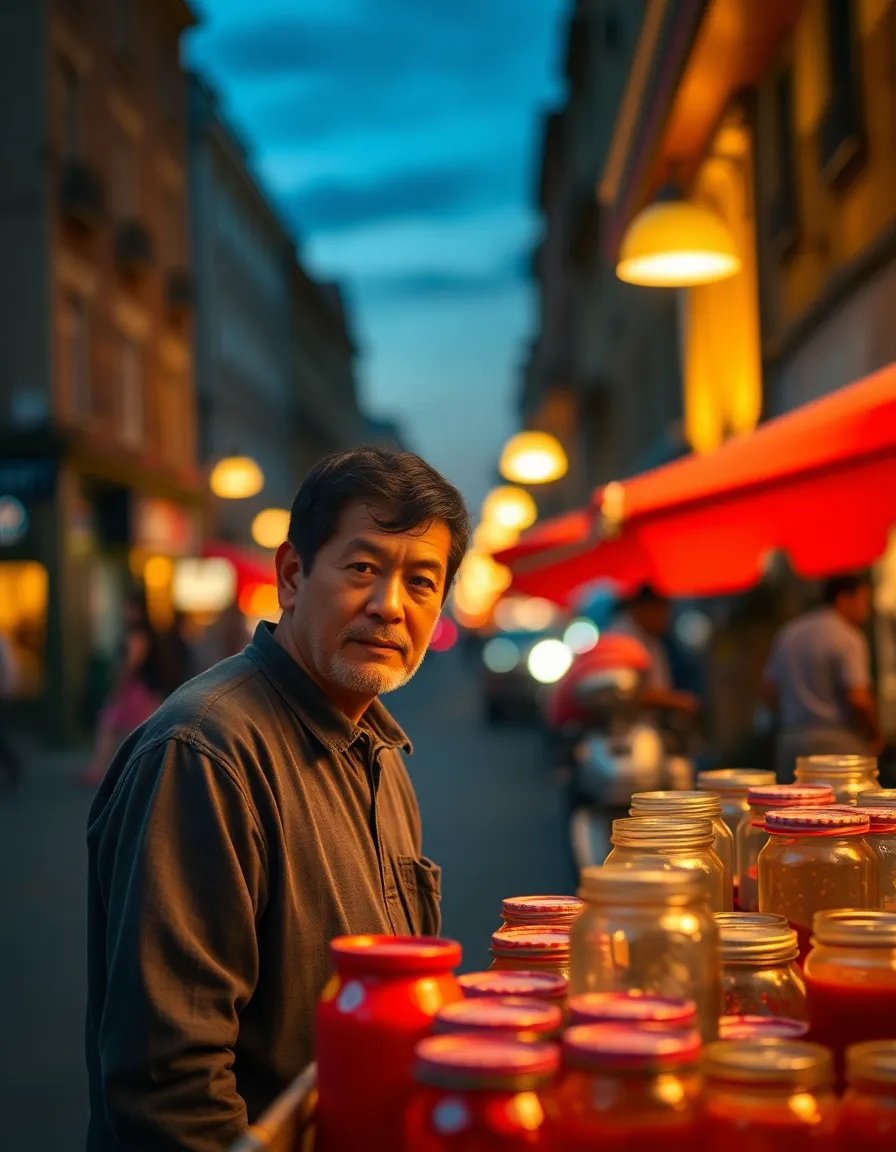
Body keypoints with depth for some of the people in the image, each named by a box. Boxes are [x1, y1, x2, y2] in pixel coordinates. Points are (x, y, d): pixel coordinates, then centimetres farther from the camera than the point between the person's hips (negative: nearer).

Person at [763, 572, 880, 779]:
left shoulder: (787, 633, 13)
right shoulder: (848, 638, -9)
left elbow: (769, 692, 15)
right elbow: (858, 699, -15)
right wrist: (874, 735, 0)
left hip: (790, 742, 7)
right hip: (838, 744, -7)